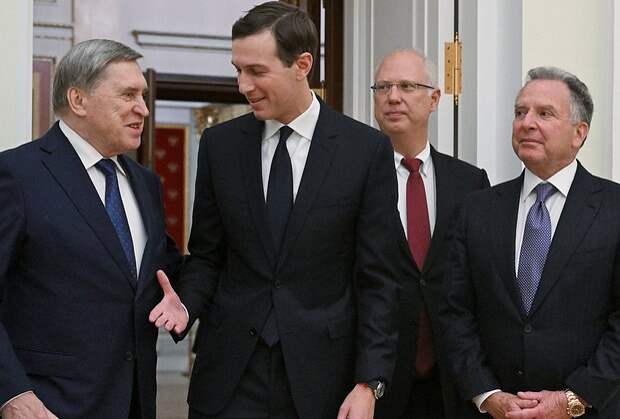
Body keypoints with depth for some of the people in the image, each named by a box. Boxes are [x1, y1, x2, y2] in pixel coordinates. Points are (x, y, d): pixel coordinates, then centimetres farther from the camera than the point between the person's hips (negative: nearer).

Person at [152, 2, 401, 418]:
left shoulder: (367, 148, -4)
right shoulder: (219, 144, 4)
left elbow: (377, 278, -4)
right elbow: (207, 255, 11)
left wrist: (369, 383, -9)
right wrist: (186, 302, -10)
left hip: (319, 378, -2)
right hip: (230, 377, 2)